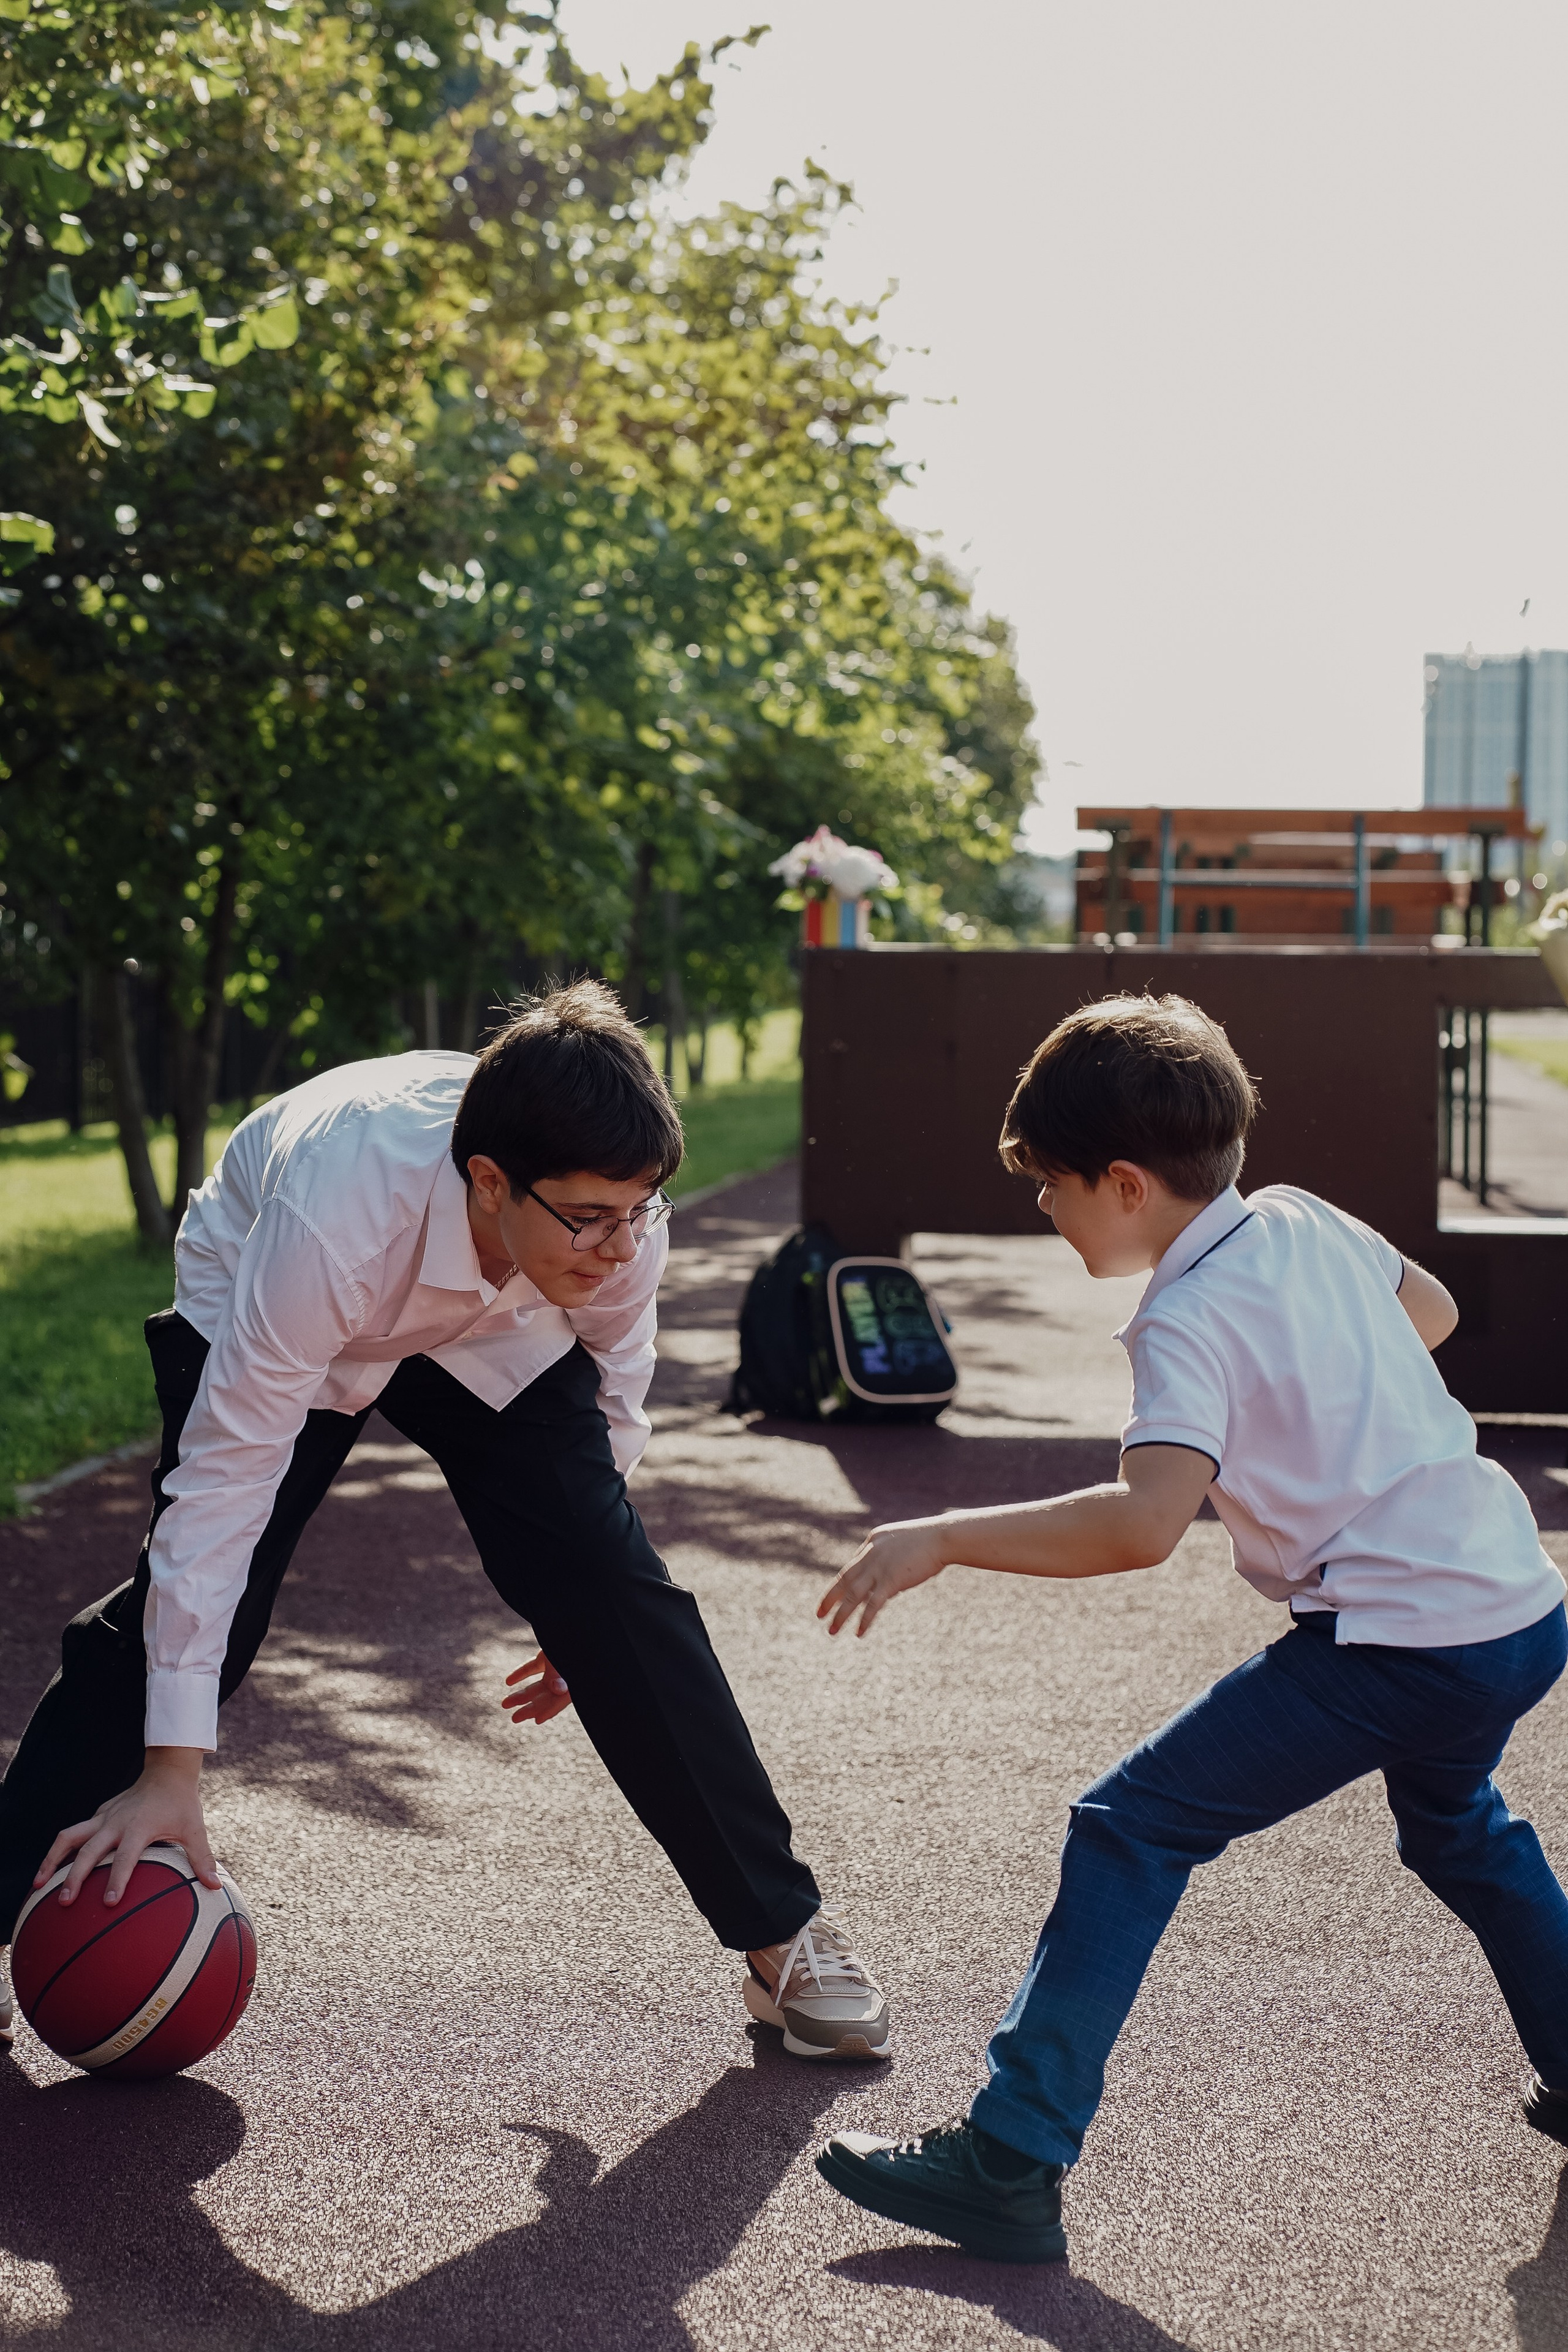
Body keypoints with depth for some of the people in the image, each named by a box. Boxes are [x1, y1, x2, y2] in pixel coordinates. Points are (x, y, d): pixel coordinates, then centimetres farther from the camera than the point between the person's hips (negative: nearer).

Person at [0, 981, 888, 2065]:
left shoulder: (619, 1214, -32)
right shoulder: (330, 1227, -45)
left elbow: (612, 1393, -10)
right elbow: (223, 1486, -39)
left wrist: (585, 1605, 2)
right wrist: (170, 1770, -36)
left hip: (495, 1330, 2)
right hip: (259, 1310, -2)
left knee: (624, 1601, -10)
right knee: (184, 1602, -13)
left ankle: (782, 1935, 1)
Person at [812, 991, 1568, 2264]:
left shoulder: (1190, 1318, -15)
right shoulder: (1305, 1221, 8)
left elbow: (1145, 1521, -30)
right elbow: (1433, 1310, 26)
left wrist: (940, 1538, -26)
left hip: (1403, 1647, -9)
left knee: (1130, 1830, -6)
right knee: (1456, 1823, 37)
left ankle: (1012, 2165, -8)